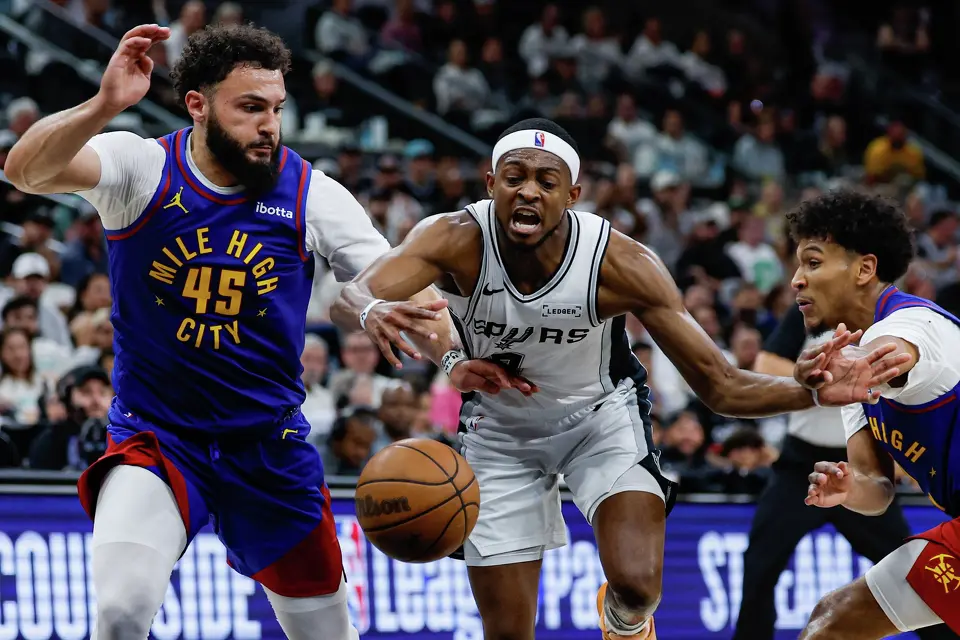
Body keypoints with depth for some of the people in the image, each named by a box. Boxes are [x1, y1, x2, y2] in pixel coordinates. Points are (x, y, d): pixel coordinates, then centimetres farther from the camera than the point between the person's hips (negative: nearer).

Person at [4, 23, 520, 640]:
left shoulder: (310, 194, -7)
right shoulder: (142, 168, -11)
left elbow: (410, 291, -12)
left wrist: (420, 317, -38)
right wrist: (102, 108, -49)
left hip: (269, 445, 3)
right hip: (155, 439, -3)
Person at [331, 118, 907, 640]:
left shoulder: (620, 264, -28)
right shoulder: (458, 241, -29)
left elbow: (721, 386, -23)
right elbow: (349, 299, -45)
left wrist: (813, 393, -43)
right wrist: (374, 312, -71)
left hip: (603, 419, -1)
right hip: (500, 429, 1)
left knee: (638, 586, -23)